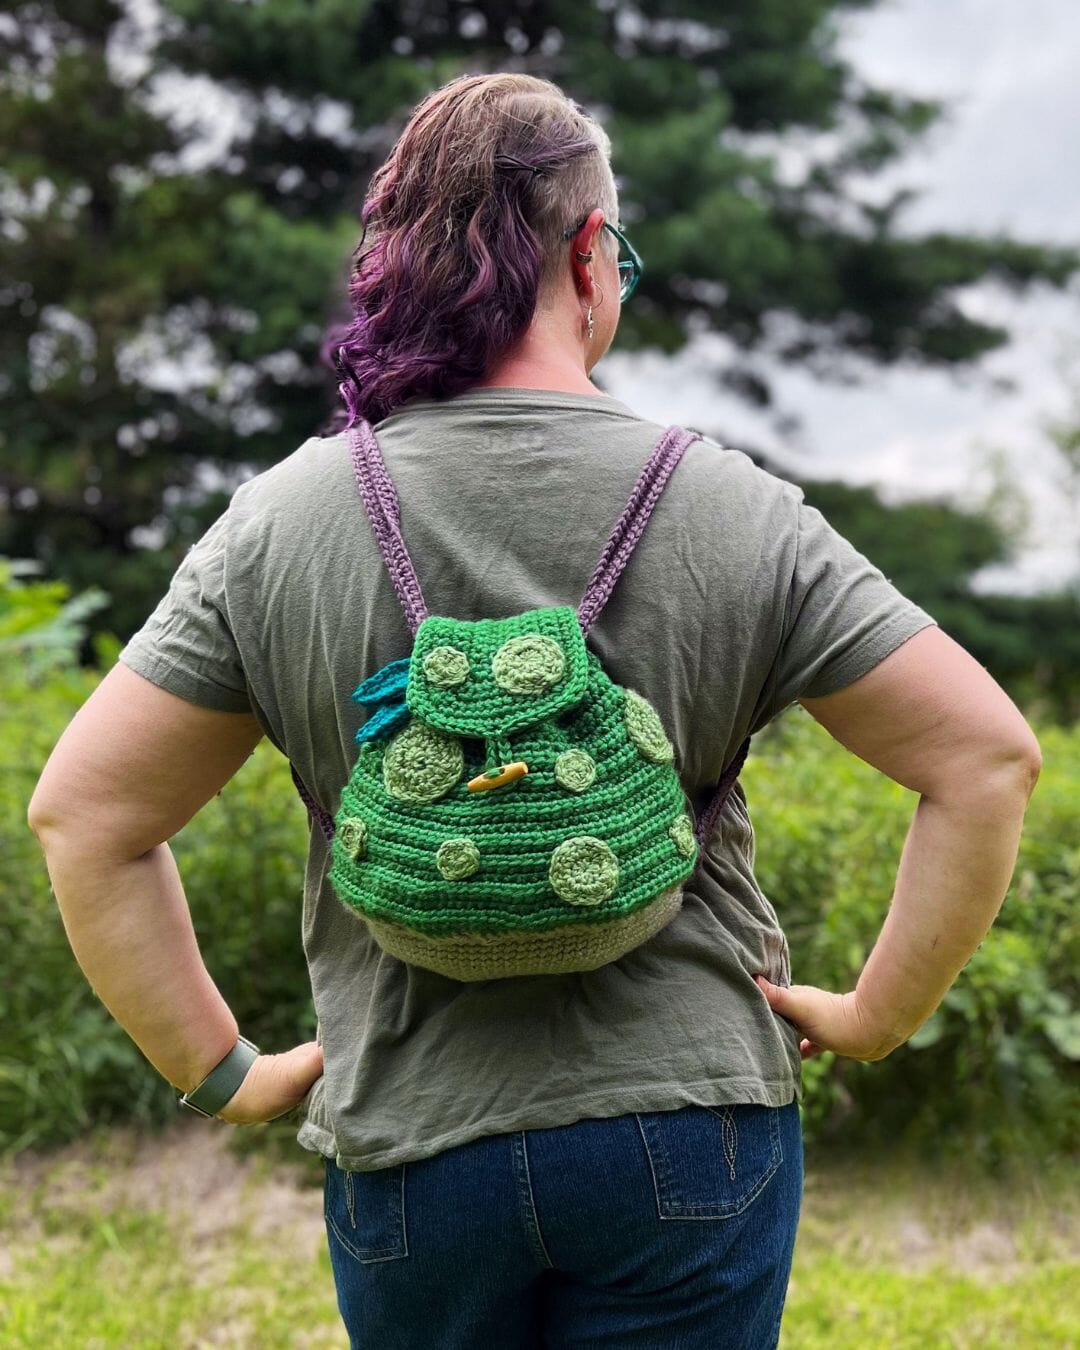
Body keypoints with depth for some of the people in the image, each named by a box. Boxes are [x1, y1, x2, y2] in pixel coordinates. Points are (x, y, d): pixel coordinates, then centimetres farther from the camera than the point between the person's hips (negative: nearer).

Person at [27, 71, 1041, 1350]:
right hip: (691, 1124, -1)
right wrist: (876, 1016, 2)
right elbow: (987, 755, -7)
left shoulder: (284, 522, -5)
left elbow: (82, 811, -3)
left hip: (407, 1140, 2)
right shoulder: (734, 512, -7)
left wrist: (219, 1069, 4)